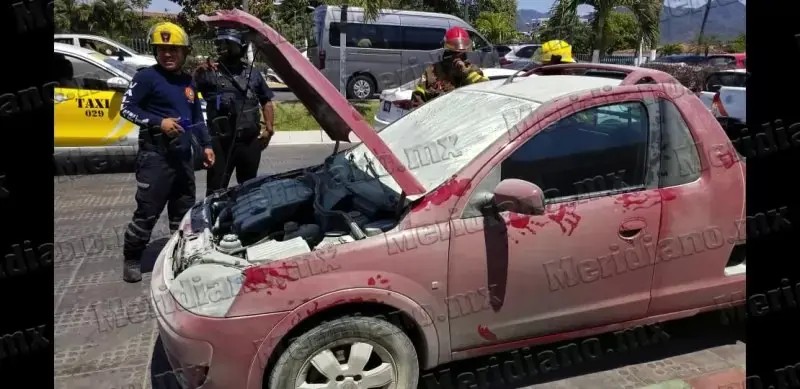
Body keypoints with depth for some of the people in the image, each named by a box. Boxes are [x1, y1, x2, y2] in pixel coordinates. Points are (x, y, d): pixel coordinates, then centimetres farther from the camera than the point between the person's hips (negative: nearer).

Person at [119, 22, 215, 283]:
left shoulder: (189, 82, 14)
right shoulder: (147, 77, -6)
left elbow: (197, 118, 23)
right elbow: (126, 108, -9)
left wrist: (206, 145, 17)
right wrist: (158, 122, -18)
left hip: (183, 155, 7)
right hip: (155, 155, -7)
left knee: (184, 210, 13)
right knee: (147, 211, -5)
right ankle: (131, 259, 9)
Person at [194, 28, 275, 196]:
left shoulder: (253, 74, 14)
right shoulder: (210, 73, 2)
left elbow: (266, 102, 18)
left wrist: (269, 128, 5)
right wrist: (198, 72, -31)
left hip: (250, 141, 3)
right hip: (221, 142, -3)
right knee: (216, 189, -4)